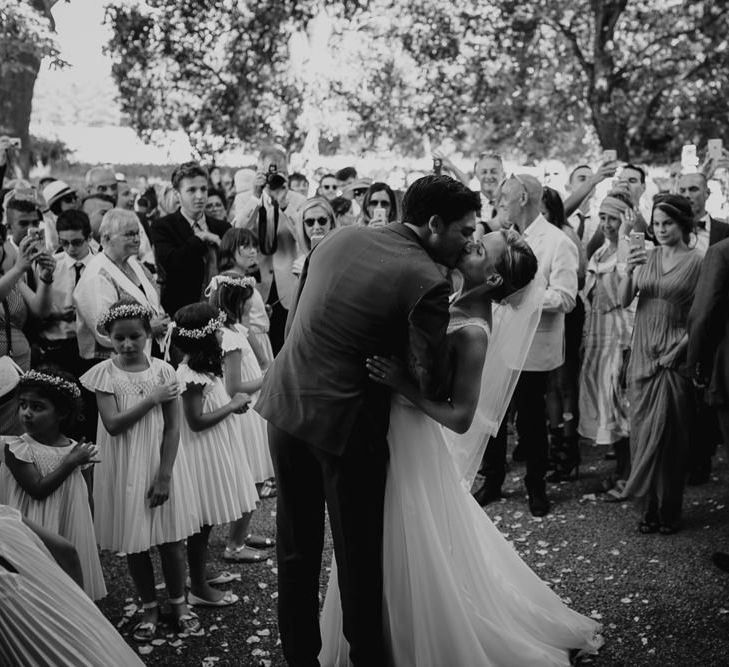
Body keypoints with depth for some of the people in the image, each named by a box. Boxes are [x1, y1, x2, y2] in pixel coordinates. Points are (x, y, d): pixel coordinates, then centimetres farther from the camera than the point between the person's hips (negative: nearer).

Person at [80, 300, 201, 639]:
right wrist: (152, 398, -19)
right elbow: (113, 424, -17)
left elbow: (172, 428, -7)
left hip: (161, 464, 0)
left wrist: (164, 476, -12)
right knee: (134, 543, 10)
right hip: (125, 469, 0)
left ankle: (178, 602, 27)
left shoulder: (163, 371, -6)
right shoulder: (104, 374, -7)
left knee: (171, 540, 8)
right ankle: (149, 607, 27)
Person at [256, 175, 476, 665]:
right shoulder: (428, 282, -15)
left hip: (285, 404, 7)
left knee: (296, 550, 17)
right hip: (345, 423, -7)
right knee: (360, 557, 10)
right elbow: (431, 384, -15)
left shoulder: (339, 238, 6)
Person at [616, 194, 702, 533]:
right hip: (643, 354, 4)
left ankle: (669, 510, 9)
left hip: (674, 357, -4)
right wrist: (629, 271, -16)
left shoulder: (697, 261, -5)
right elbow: (624, 301, 1)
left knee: (669, 434, -2)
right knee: (644, 431, 6)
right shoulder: (647, 257, 6)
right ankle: (650, 507, 15)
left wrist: (679, 349, -14)